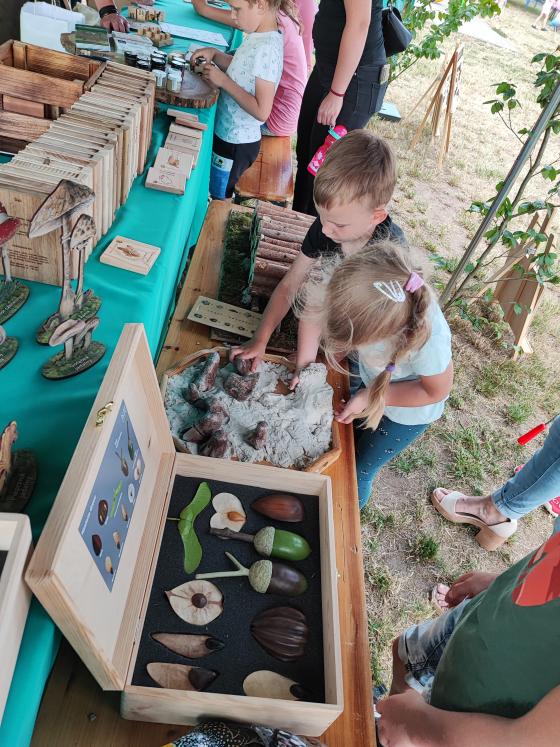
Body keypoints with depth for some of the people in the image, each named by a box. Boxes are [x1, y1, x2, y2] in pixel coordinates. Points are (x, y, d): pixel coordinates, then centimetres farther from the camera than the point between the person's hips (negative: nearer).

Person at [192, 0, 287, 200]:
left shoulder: (266, 49, -24)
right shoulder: (257, 36, 3)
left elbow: (261, 111, -27)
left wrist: (223, 81, -21)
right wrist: (214, 53, 2)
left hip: (236, 144, -9)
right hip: (228, 133, 9)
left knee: (219, 200, 7)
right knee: (217, 194, 20)